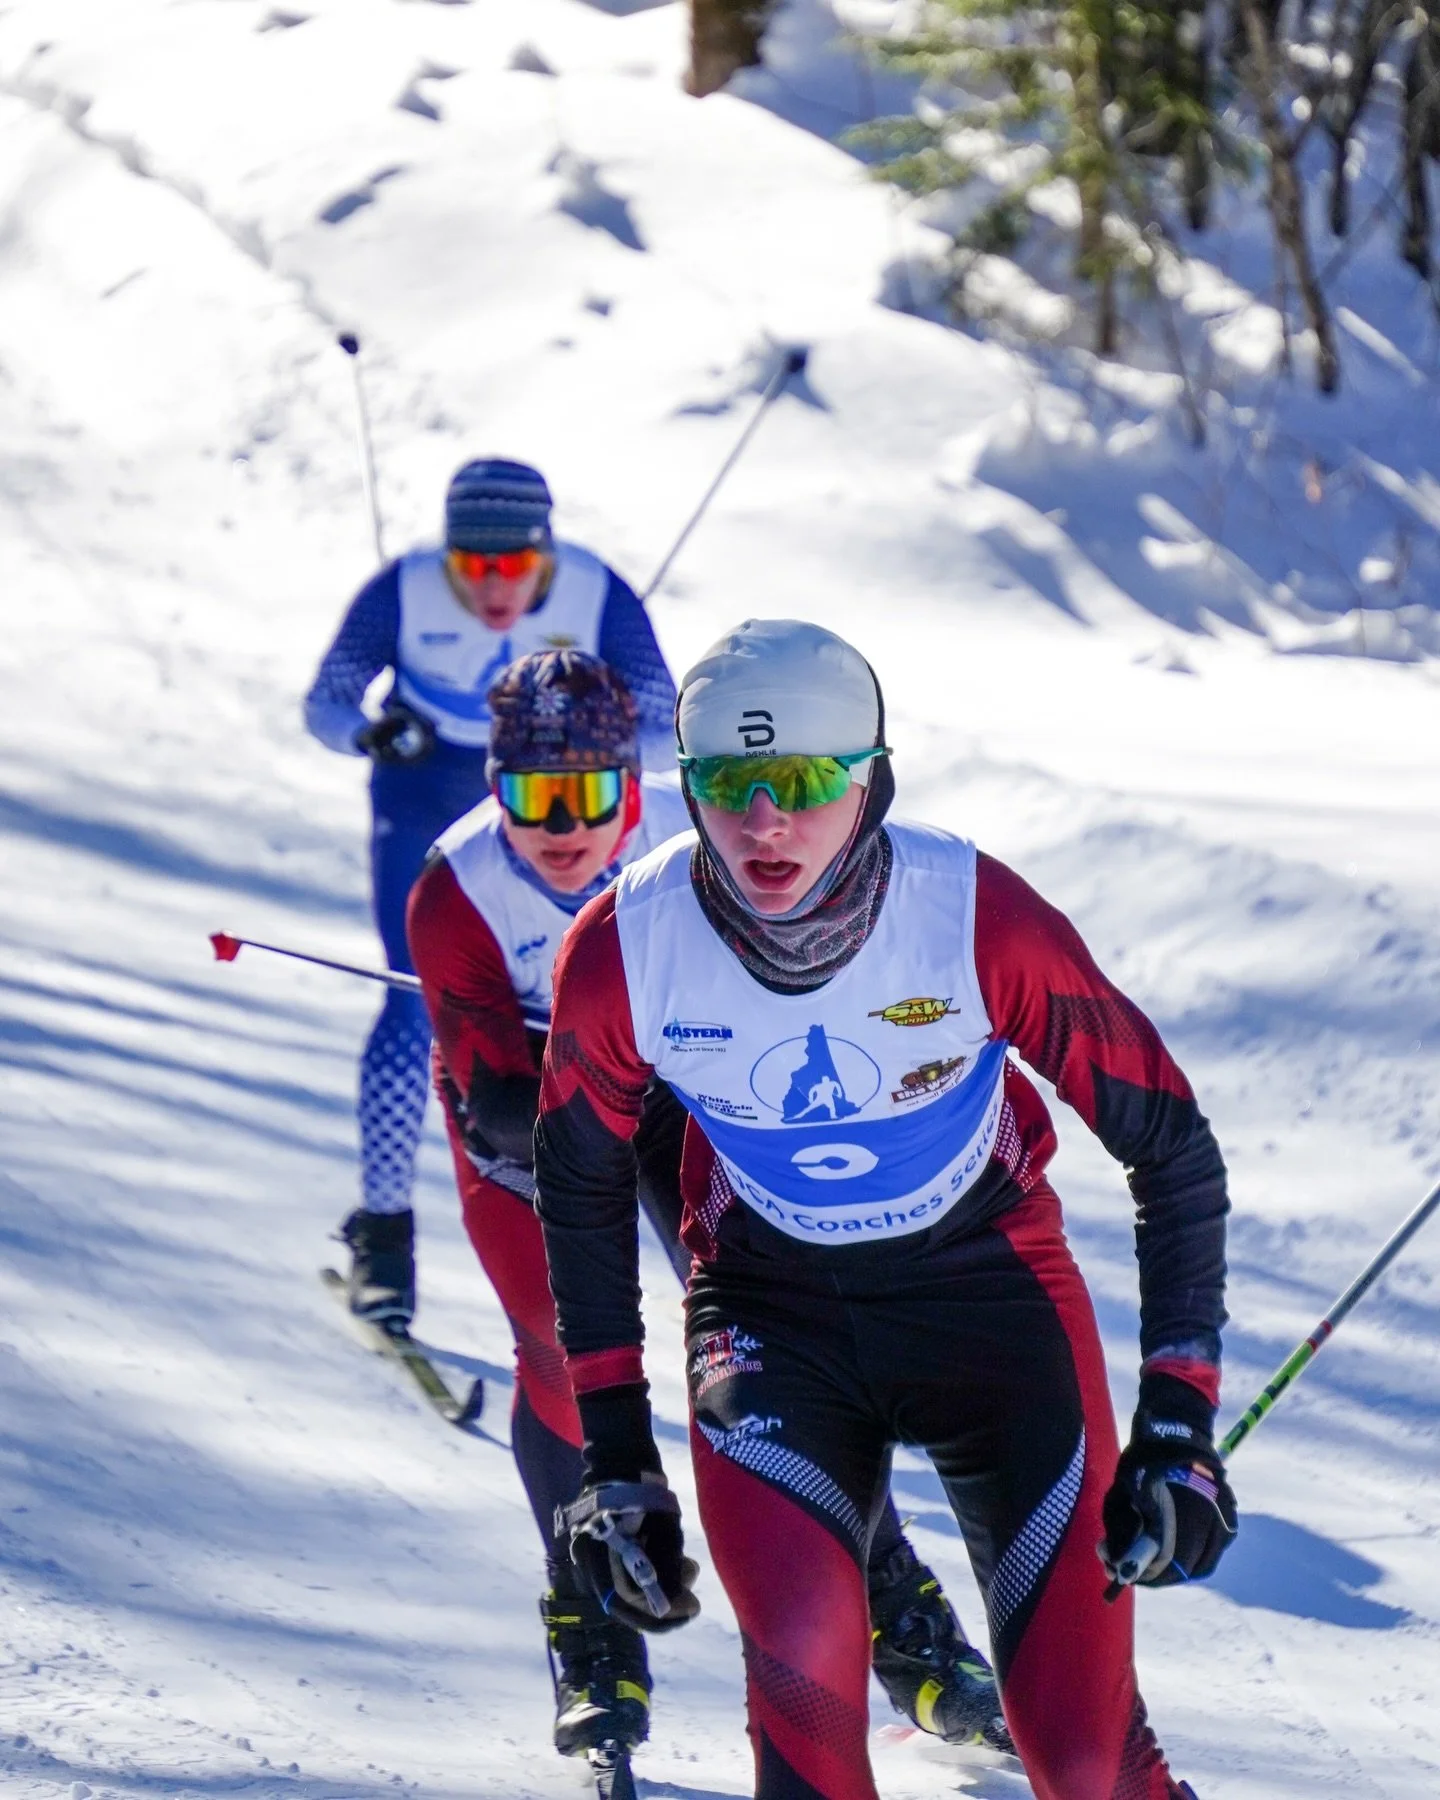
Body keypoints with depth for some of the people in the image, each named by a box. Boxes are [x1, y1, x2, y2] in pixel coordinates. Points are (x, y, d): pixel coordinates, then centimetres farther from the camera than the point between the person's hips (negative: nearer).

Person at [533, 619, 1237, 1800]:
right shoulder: (620, 955, -19)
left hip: (988, 1283, -1)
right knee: (803, 1661, -27)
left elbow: (1173, 1151, -12)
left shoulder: (980, 919, -24)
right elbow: (579, 1191, 1)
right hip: (768, 1302, 1)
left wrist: (1180, 1427, -14)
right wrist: (615, 1457, 2)